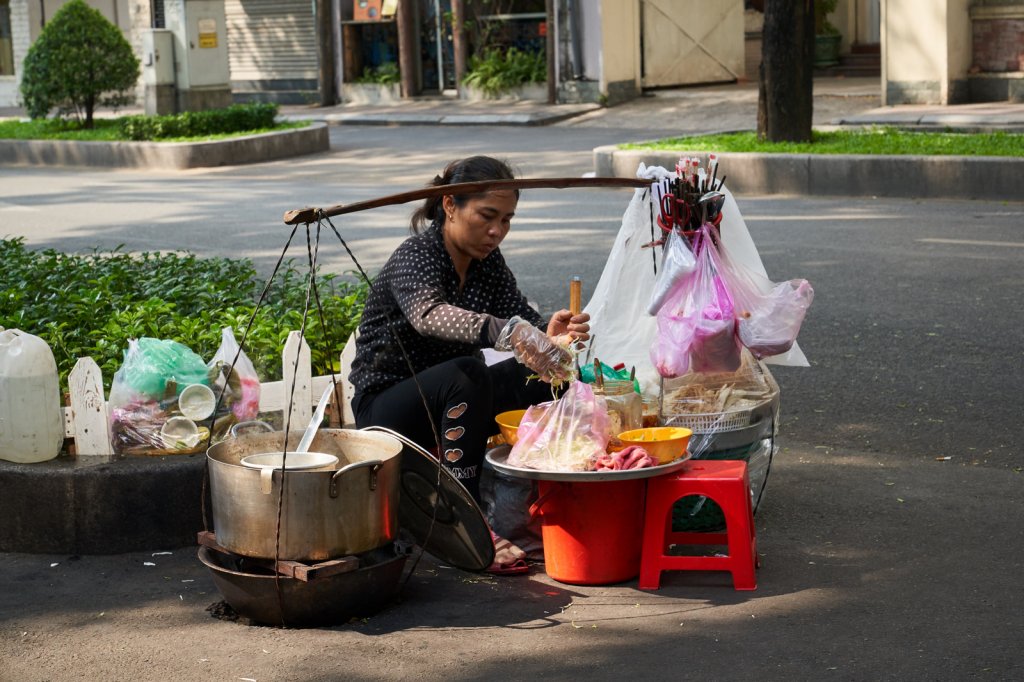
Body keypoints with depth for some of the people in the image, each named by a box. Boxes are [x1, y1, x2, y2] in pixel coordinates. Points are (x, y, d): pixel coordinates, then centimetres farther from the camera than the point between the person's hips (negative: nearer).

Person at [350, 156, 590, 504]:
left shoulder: (488, 260, 2)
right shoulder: (415, 256, -21)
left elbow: (524, 320, -7)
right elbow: (428, 314, -43)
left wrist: (549, 335, -32)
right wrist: (507, 331, -59)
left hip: (451, 401, 7)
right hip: (386, 408, -7)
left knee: (551, 372, -11)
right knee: (468, 373, -36)